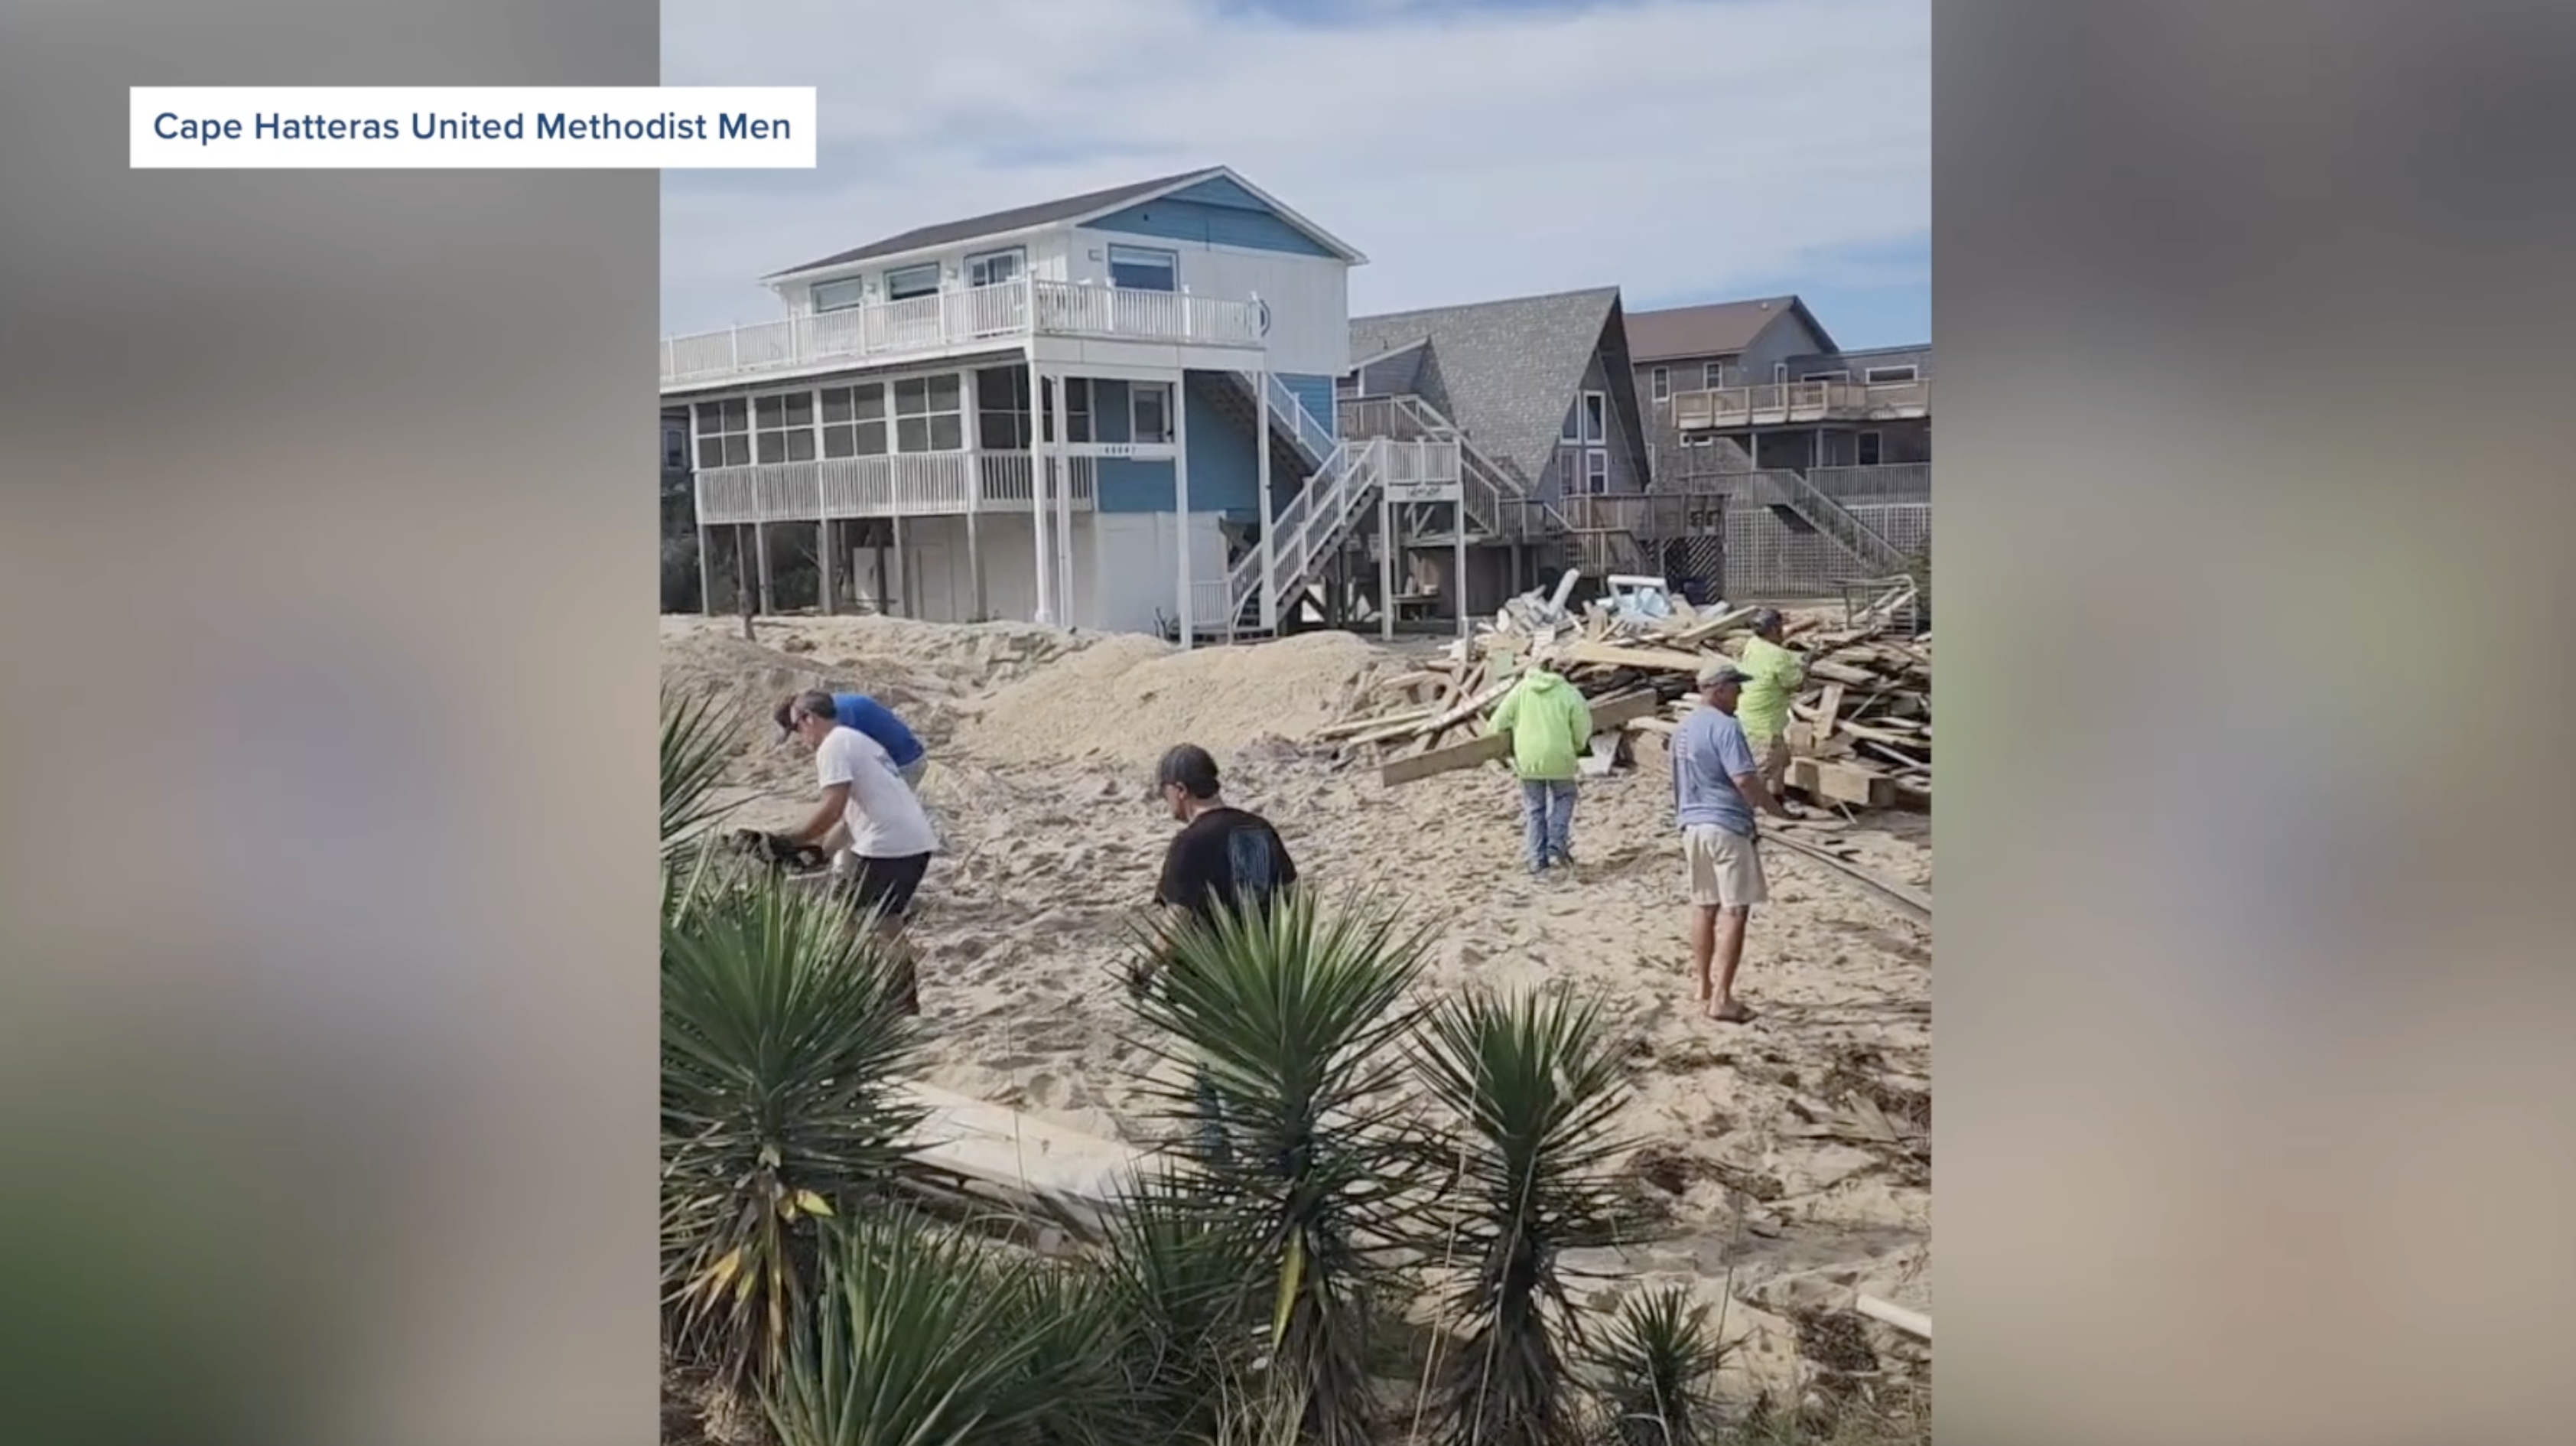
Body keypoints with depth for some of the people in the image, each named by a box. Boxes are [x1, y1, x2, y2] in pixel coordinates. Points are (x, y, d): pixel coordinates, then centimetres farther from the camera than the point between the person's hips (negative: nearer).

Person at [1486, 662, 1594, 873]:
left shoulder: (1520, 690, 1)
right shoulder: (1569, 694, -3)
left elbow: (1498, 725, 0)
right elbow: (1582, 730, -4)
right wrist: (1576, 748, 16)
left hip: (1528, 759, 1)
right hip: (1559, 759, -1)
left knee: (1534, 809, 11)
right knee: (1563, 798, 22)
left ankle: (1537, 860, 11)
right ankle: (1557, 845, 7)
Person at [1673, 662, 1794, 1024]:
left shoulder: (1683, 728, 12)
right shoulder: (1725, 727, -16)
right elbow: (1744, 781, -22)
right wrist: (1778, 810, -11)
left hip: (1692, 824, 9)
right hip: (1726, 827, -9)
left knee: (1703, 906, 15)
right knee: (1733, 911, -4)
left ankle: (1705, 989, 21)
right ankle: (1722, 998, -6)